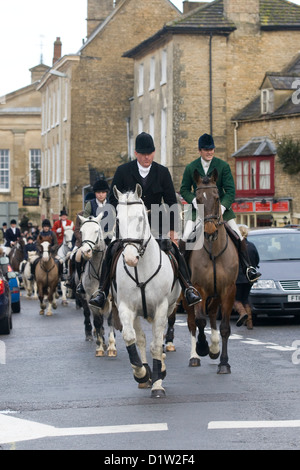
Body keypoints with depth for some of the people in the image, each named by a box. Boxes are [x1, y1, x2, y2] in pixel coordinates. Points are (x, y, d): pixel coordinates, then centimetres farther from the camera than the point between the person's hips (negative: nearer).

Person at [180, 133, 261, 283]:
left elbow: (230, 191, -4)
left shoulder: (223, 166, -4)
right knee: (185, 238, -14)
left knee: (238, 237, -8)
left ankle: (248, 268, 2)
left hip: (220, 206, 0)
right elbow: (184, 190, 7)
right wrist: (194, 200, -13)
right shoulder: (190, 168, 0)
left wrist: (222, 207, -19)